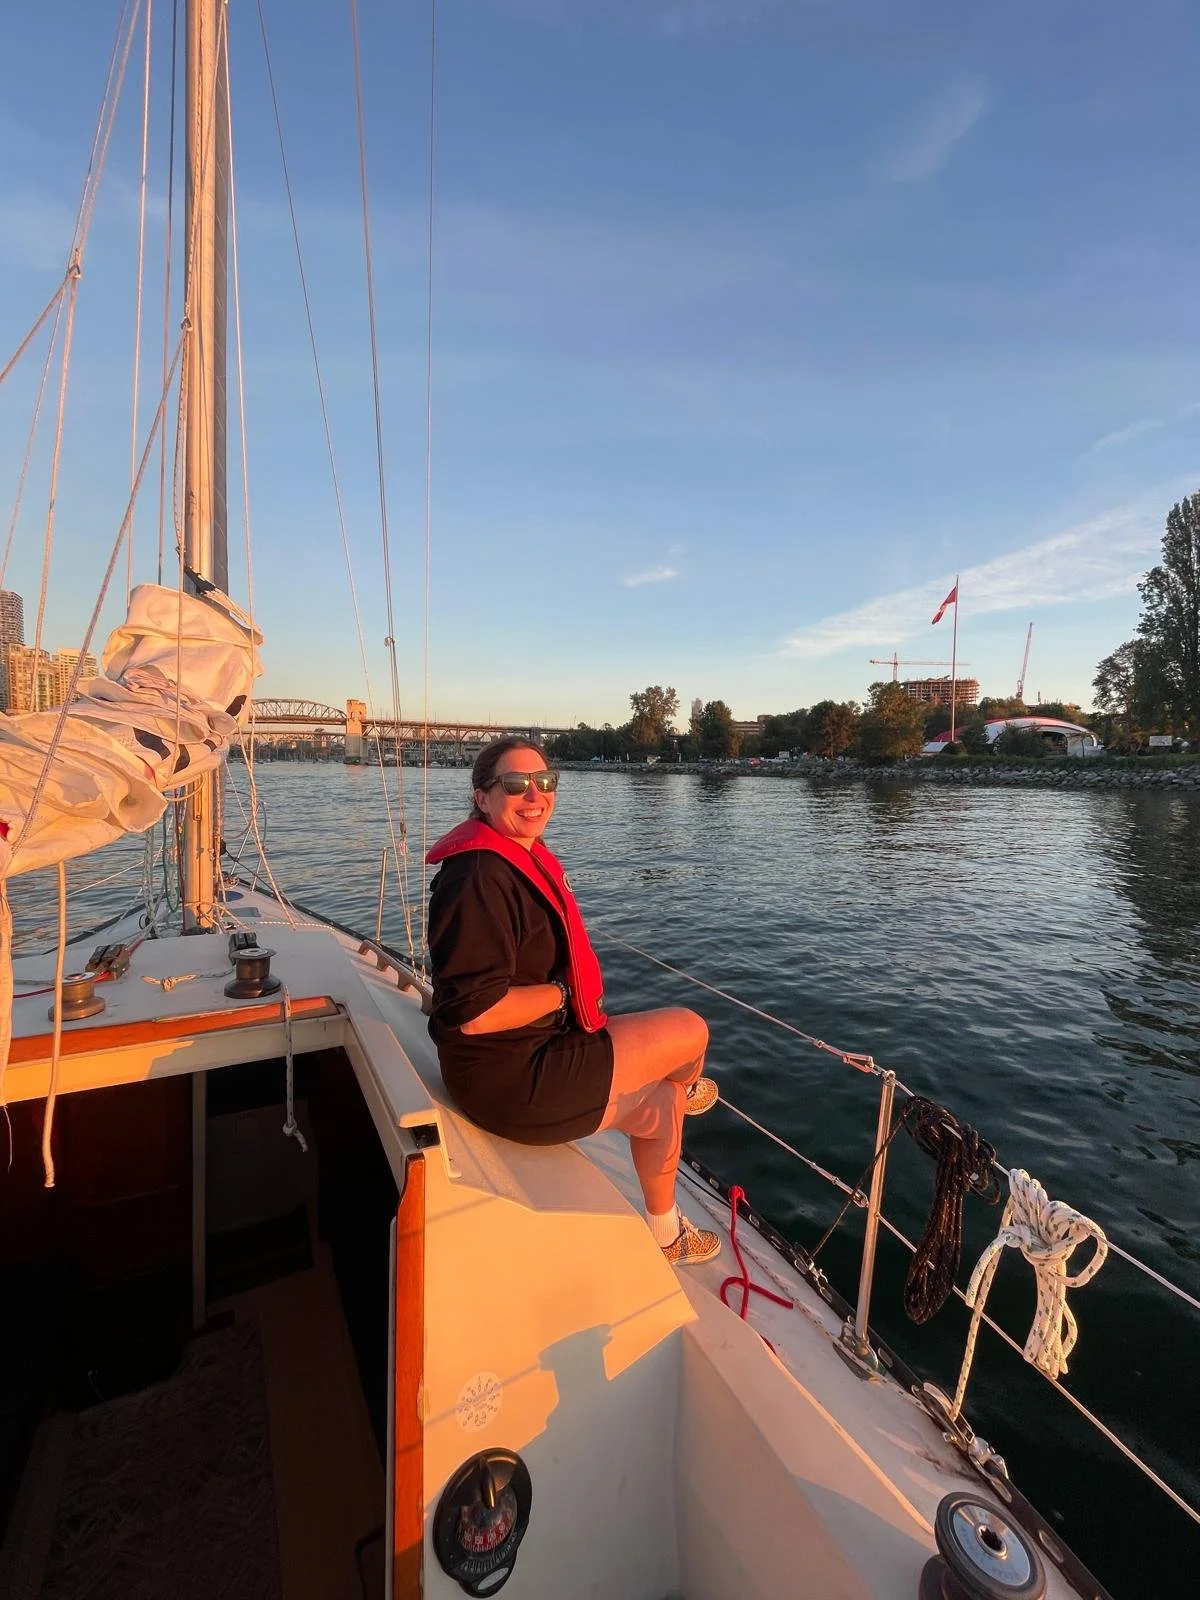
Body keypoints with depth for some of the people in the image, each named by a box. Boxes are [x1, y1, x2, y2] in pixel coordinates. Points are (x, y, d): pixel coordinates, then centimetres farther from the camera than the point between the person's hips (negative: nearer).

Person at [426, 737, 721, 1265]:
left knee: (658, 1105, 21)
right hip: (512, 1081, -10)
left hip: (531, 1053, 10)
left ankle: (665, 1235, 47)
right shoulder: (479, 875, -25)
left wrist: (570, 994, 3)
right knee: (690, 1030, -2)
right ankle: (684, 1088, 35)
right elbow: (474, 1013, -28)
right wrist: (563, 992, -15)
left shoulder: (525, 859, 7)